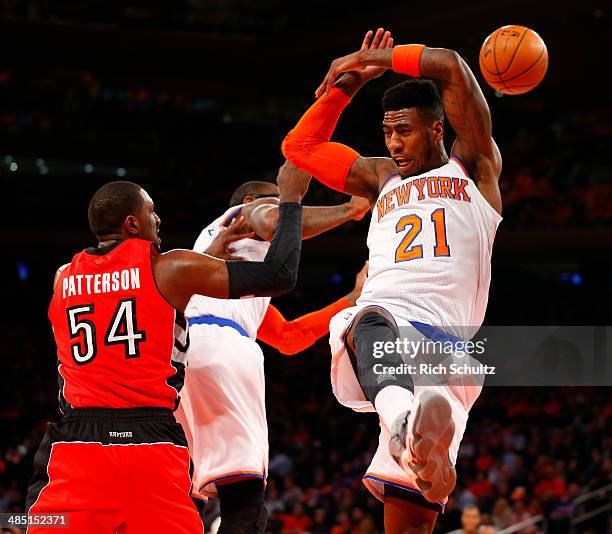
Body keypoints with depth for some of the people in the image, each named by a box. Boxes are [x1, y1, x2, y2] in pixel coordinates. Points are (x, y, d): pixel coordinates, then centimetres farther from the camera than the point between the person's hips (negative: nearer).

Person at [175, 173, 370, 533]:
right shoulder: (249, 210, 20)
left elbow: (288, 337, 42)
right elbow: (275, 224, -6)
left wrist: (352, 300, 45)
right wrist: (349, 210, 5)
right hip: (217, 342, -9)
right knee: (245, 503, -14)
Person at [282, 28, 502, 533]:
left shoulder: (474, 165, 22)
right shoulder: (382, 178, 35)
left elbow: (451, 67, 9)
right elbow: (300, 146, 37)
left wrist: (372, 57, 19)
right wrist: (350, 81, 31)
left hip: (445, 345, 0)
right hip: (379, 320, 0)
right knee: (374, 322, -43)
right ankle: (406, 422, -75)